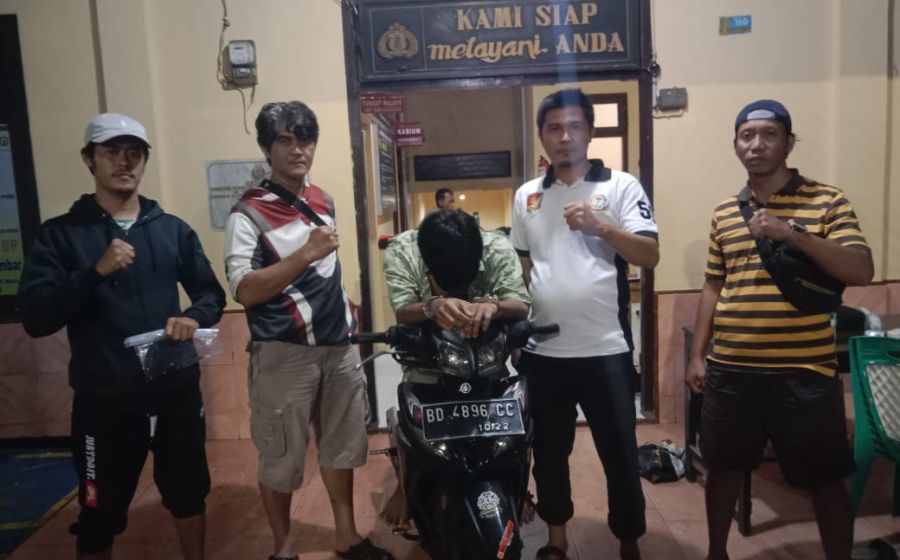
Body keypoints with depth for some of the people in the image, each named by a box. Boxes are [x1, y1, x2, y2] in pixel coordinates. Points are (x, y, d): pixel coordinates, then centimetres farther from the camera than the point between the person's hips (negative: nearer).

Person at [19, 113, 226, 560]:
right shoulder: (60, 234, -2)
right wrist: (97, 272, -23)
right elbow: (35, 318, -11)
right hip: (104, 400, -2)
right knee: (100, 513, 12)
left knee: (188, 493, 19)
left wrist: (194, 317, -12)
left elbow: (212, 293, 9)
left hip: (177, 390, 3)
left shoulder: (173, 230, 6)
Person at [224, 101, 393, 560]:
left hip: (338, 347, 7)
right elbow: (244, 291, -22)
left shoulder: (323, 201, 11)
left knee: (342, 445, 17)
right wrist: (307, 253, -27)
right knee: (281, 458, 7)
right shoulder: (248, 213, -12)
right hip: (284, 355, -6)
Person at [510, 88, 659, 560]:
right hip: (542, 351, 4)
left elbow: (650, 256, -9)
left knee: (620, 453, 8)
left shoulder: (621, 186, -1)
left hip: (605, 350, -3)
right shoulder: (526, 196, 10)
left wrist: (600, 225, -23)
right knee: (548, 451, 16)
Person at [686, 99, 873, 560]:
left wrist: (790, 233, -23)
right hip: (730, 369, 4)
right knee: (723, 468, 16)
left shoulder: (827, 201, -2)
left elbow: (861, 271, -12)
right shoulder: (724, 212, 9)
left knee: (824, 479, 10)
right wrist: (698, 356, 9)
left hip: (804, 370, -3)